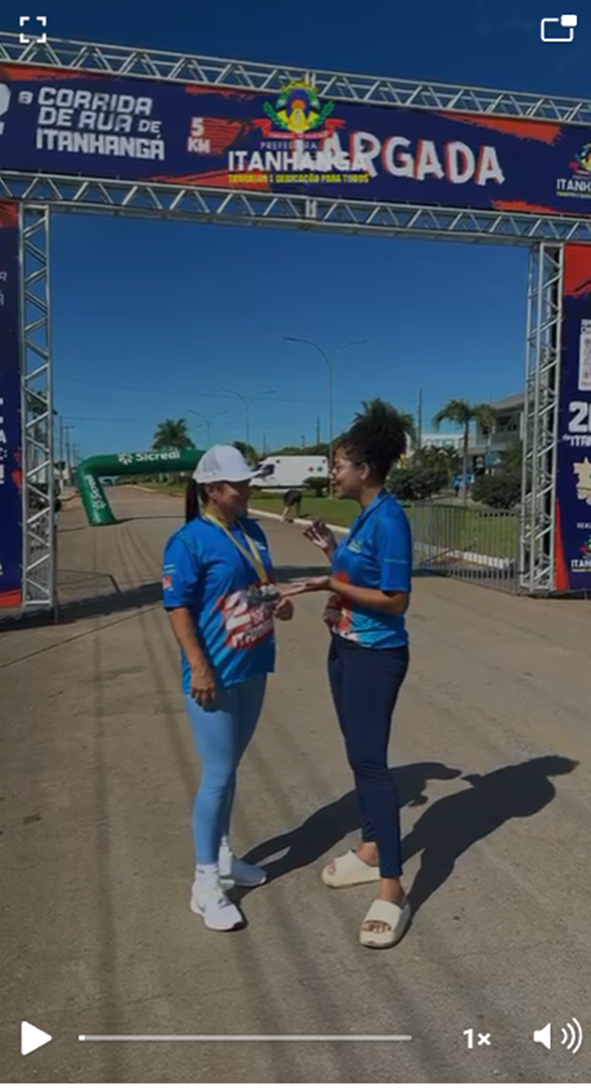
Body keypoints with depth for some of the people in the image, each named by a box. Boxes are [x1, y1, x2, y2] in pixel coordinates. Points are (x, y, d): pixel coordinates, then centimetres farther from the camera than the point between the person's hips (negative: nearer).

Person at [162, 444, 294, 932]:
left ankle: (223, 856, 37)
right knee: (219, 774, -1)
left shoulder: (252, 531, 8)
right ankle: (206, 883, 15)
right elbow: (178, 607, -16)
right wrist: (198, 666, -22)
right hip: (216, 674, -7)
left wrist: (280, 602, -1)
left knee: (230, 768, 19)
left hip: (252, 668, 7)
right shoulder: (189, 541, -15)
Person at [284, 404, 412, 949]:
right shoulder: (363, 515, 7)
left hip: (376, 656, -10)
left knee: (371, 760, -7)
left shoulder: (389, 520, -20)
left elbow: (395, 600, -22)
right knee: (358, 755, 18)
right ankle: (371, 849, 35)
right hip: (346, 648, 10)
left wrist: (332, 584, -22)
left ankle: (392, 890, 3)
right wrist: (332, 549, 6)